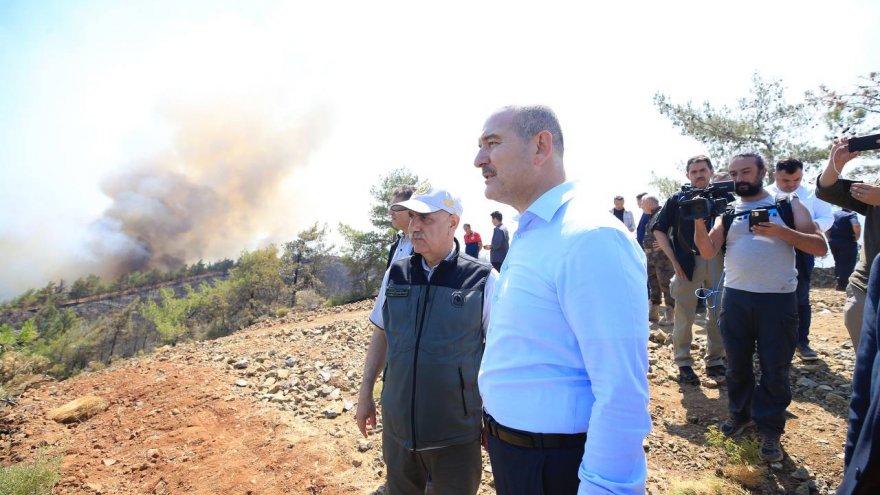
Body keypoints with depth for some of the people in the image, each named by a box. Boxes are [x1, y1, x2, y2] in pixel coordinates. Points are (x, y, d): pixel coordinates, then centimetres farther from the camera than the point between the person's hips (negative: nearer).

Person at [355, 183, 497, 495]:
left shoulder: (482, 280, -14)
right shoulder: (395, 275, 0)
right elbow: (380, 336, 10)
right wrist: (365, 393, 11)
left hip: (456, 434, -4)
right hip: (397, 426, 4)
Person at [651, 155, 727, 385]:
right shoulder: (678, 199, 3)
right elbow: (659, 230, 1)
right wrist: (674, 260, -6)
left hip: (718, 262, 2)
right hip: (688, 262, -2)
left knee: (719, 314, 10)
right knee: (684, 316, 3)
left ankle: (715, 361, 23)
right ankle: (683, 363, 14)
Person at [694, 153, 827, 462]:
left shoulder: (788, 205, 5)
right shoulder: (726, 212, 8)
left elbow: (820, 247, -3)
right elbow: (708, 252, -5)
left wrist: (781, 231, -18)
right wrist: (699, 220, -20)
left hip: (779, 299, -2)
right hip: (736, 298, 2)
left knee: (775, 369, 4)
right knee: (737, 363, 13)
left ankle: (770, 430, 18)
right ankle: (740, 413, 33)